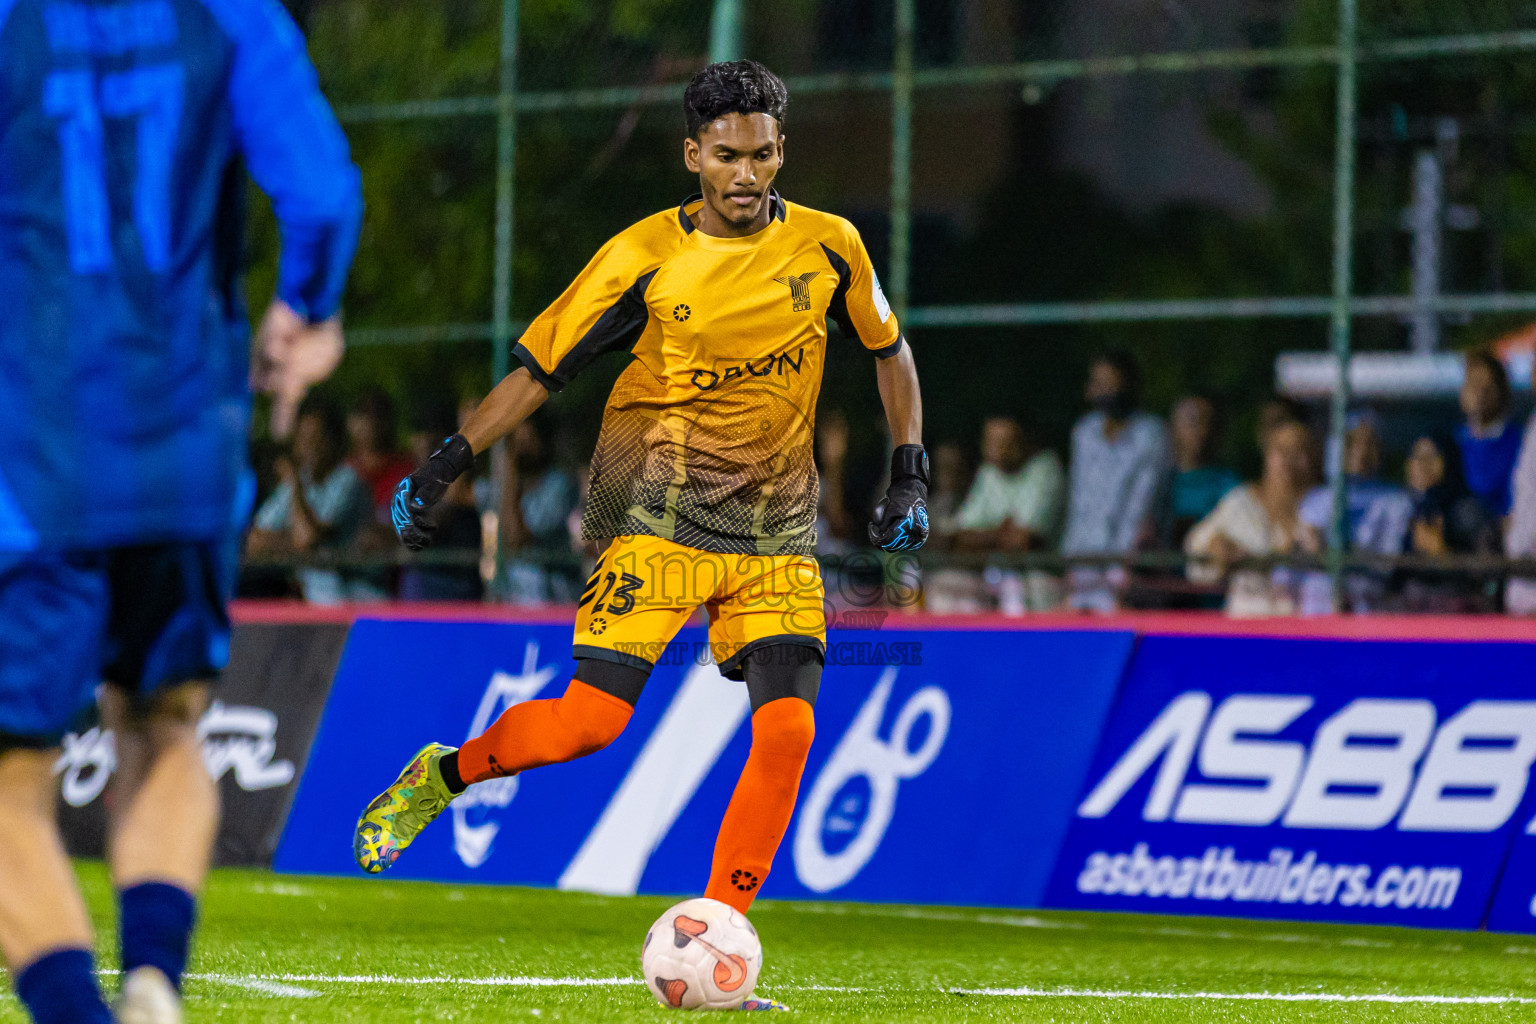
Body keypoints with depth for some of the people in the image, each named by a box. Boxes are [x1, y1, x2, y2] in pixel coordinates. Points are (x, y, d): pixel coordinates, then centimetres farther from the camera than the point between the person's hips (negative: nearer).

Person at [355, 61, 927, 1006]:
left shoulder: (829, 247, 0)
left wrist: (911, 476, 9)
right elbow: (539, 369, -2)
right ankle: (440, 777, 14)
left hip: (778, 534, 3)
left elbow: (889, 351, 16)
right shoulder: (646, 257, -8)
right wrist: (447, 464, -9)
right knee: (592, 719, -15)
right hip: (660, 515, -3)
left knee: (787, 728, -15)